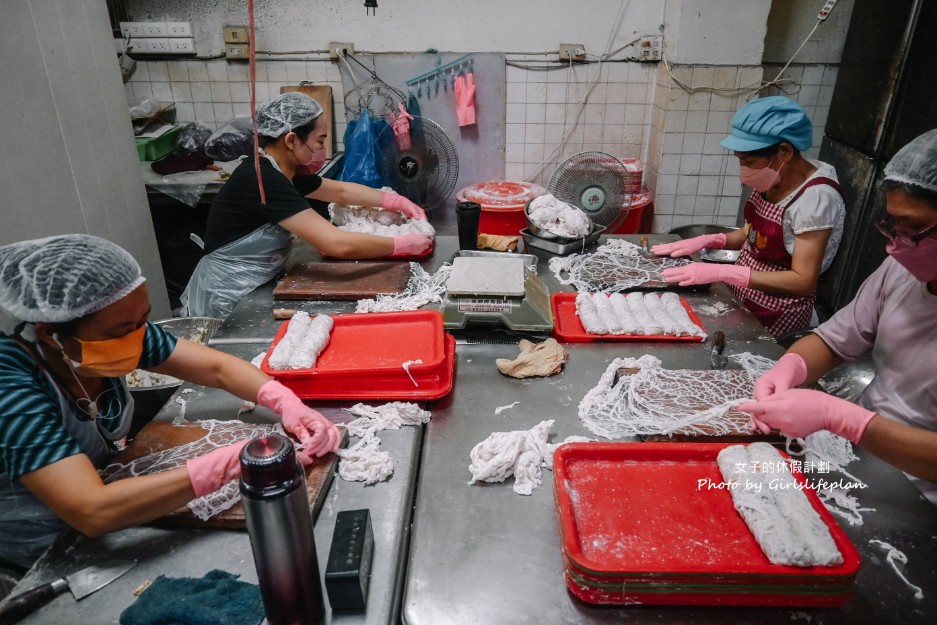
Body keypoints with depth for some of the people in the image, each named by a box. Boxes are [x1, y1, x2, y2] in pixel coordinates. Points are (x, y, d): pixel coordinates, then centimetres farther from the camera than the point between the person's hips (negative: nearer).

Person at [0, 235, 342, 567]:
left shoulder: (116, 330, -16)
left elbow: (217, 367, -12)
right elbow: (93, 512, -39)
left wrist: (287, 402, -29)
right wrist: (231, 462, -43)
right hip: (38, 556, -5)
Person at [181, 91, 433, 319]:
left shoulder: (283, 171, 2)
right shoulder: (262, 180, -25)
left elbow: (341, 191, 16)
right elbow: (338, 244, -32)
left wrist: (398, 202, 8)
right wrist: (404, 244, -21)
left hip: (253, 288, 8)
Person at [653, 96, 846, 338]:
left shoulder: (816, 196, -25)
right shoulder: (774, 178, -3)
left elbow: (803, 281, -27)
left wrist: (721, 272, -32)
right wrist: (707, 240, -6)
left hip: (777, 319, -7)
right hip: (741, 300, 7)